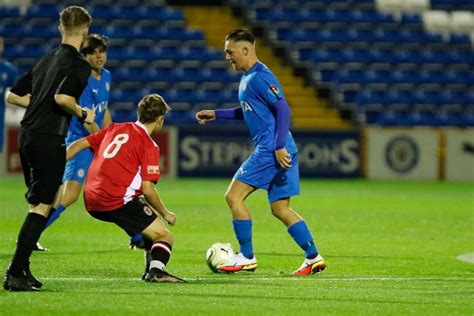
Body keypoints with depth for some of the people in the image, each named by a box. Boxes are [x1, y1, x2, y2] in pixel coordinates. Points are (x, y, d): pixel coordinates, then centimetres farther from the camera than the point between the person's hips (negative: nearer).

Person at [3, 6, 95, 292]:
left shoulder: (46, 60, 17)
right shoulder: (79, 64, -8)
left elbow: (13, 96, 19)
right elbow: (62, 97, -25)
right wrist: (82, 115, -8)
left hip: (27, 135, 8)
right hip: (50, 138, -8)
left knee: (40, 203, 17)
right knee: (42, 206, -5)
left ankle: (22, 269, 15)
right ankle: (16, 273, -12)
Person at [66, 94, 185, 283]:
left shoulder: (115, 129, 18)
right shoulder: (149, 146, -3)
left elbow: (79, 144, 16)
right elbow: (147, 189, -8)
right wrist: (166, 214, 5)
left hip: (91, 203, 8)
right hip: (118, 201, -8)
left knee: (150, 209, 30)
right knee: (165, 238, -4)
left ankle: (150, 266, 24)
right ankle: (156, 271, -33)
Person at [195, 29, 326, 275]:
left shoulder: (259, 77, -13)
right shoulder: (248, 77, 17)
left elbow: (283, 109, -19)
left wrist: (279, 146, -23)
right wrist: (216, 114, 27)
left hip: (271, 150, -10)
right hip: (274, 150, 10)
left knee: (233, 196, -6)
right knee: (280, 209, 10)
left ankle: (246, 257, -3)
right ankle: (313, 257, 9)